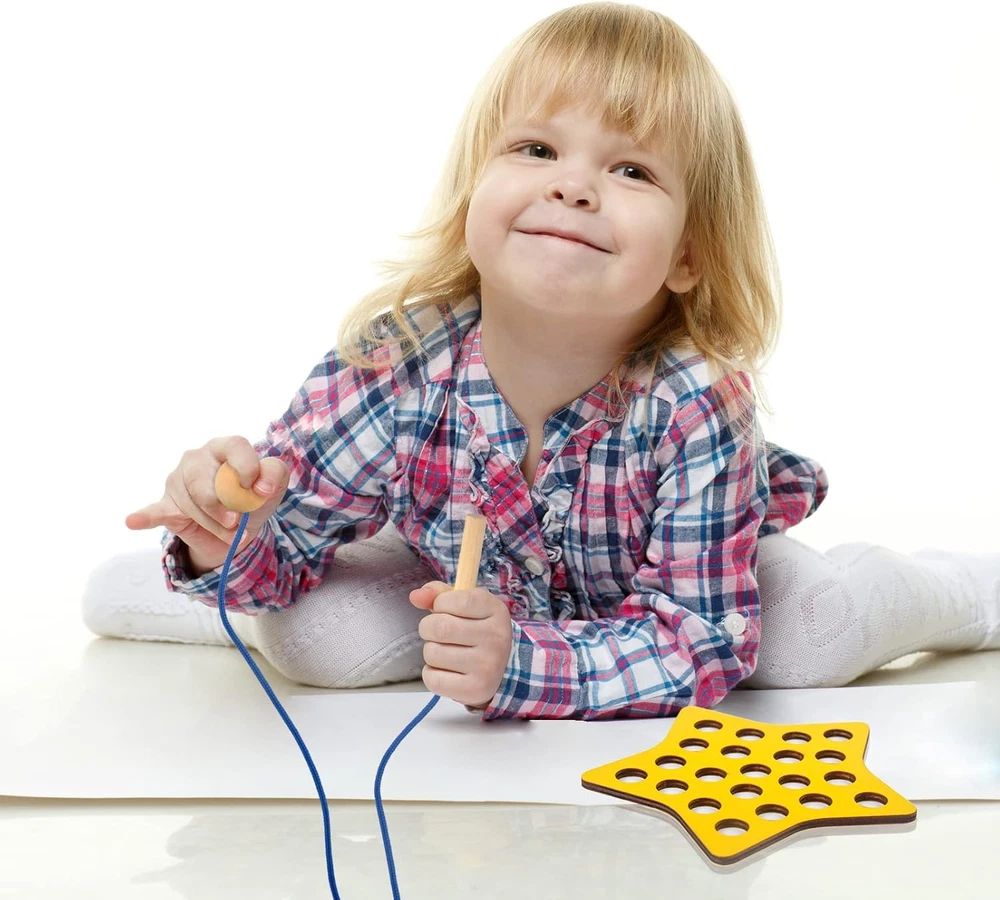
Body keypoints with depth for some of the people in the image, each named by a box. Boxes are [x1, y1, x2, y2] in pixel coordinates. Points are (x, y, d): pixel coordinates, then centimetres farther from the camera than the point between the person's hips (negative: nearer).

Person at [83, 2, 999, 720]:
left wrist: (525, 661, -48)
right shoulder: (392, 366, -33)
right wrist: (233, 547, -44)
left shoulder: (700, 407, -39)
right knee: (318, 636, -19)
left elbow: (701, 639, -34)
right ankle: (157, 594, 17)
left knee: (831, 624, -22)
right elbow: (293, 528, -20)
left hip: (687, 583, -1)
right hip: (463, 570, 1)